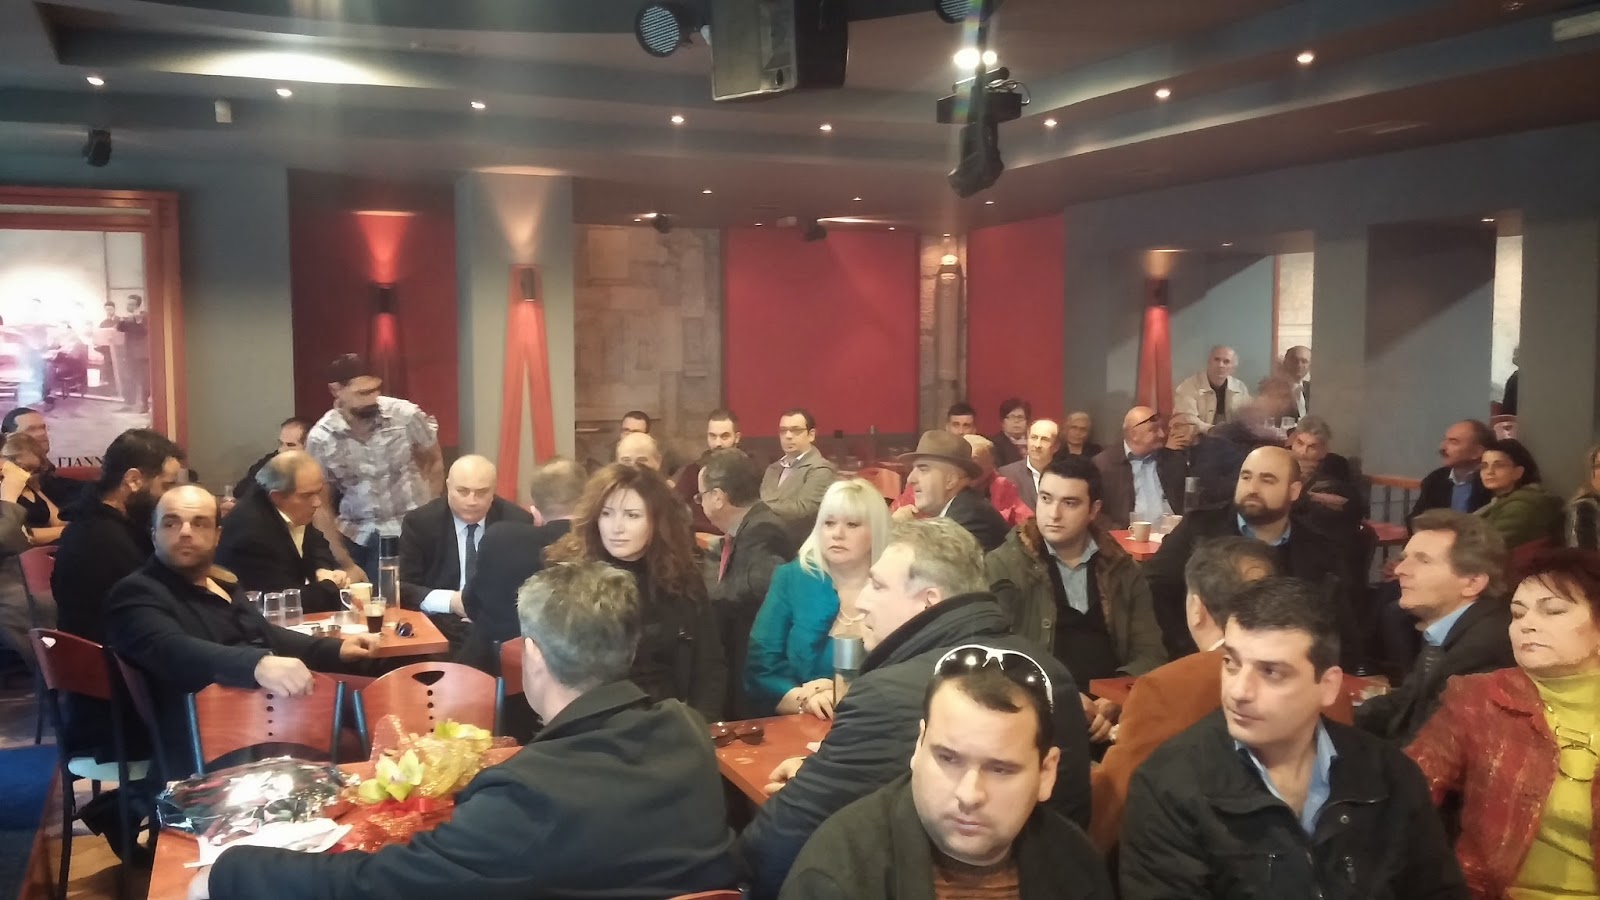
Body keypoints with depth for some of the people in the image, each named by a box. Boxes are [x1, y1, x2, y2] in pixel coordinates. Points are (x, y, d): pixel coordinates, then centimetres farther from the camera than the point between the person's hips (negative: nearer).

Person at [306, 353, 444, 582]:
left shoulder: (406, 414, -13)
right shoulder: (320, 438, -10)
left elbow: (435, 462, 5)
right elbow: (321, 506, -1)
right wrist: (346, 563, -2)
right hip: (361, 540, 1)